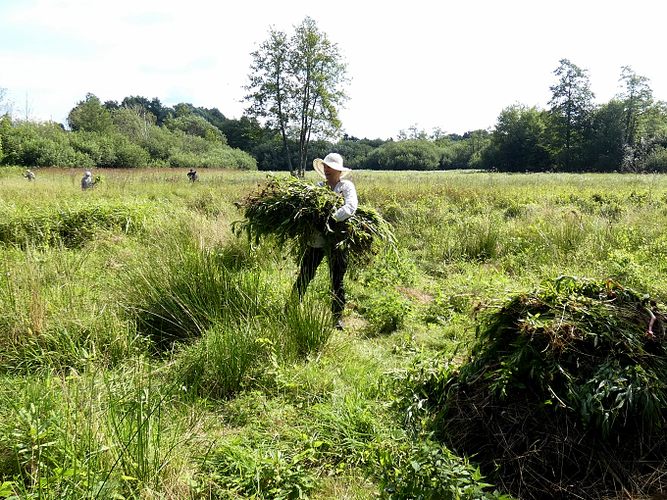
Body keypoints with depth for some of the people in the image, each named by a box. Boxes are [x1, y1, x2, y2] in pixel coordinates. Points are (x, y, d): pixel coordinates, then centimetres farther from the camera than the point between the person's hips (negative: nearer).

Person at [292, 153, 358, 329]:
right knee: (304, 276, 5)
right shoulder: (319, 186, 16)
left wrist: (332, 218, -27)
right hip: (316, 238, 3)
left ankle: (337, 318, 16)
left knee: (337, 281, 5)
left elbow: (351, 206, -15)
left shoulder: (346, 185, 3)